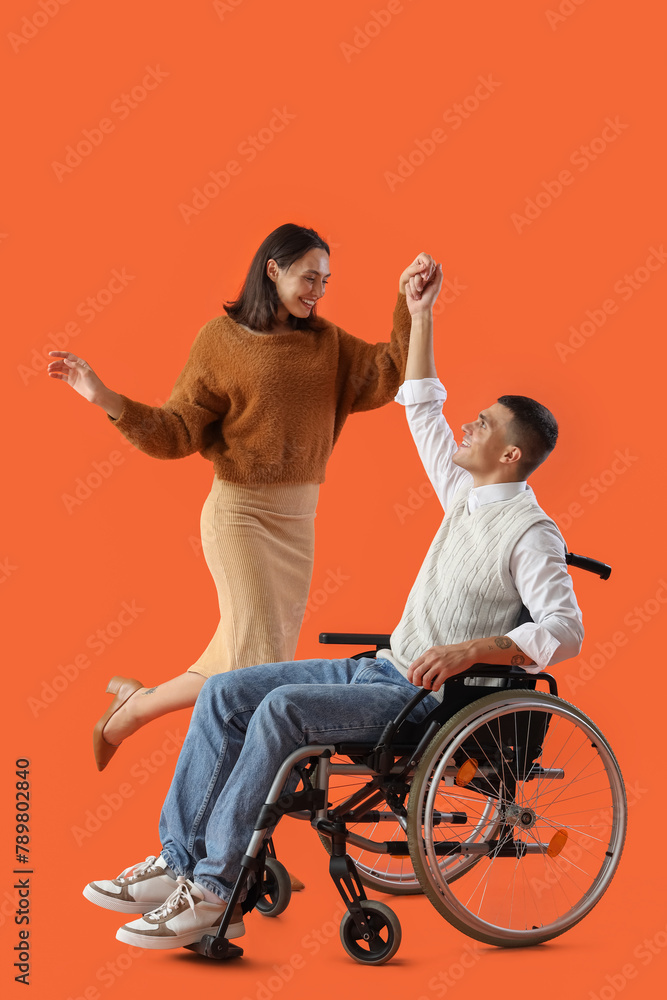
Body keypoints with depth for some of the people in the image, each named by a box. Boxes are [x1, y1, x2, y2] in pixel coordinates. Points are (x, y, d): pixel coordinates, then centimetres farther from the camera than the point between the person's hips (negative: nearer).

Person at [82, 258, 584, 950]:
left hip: (427, 697, -9)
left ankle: (217, 893, -26)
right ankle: (178, 861, -8)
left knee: (281, 709, -31)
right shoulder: (466, 496, 14)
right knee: (224, 695, -6)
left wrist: (472, 649, -31)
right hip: (383, 670, 9)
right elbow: (422, 414, 25)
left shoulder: (530, 534, -11)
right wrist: (420, 318, 21)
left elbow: (565, 633, -21)